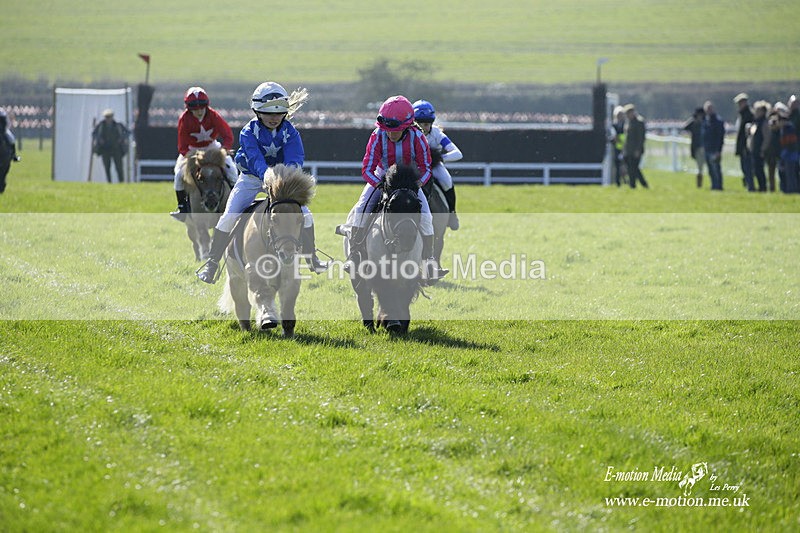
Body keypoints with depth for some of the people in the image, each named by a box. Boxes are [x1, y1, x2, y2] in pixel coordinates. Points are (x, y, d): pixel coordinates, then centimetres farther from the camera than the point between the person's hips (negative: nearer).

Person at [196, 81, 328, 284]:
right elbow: (256, 158, -33)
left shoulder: (290, 132, -13)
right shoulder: (249, 132, -19)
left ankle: (312, 259, 11)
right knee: (228, 218, -17)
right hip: (251, 178, -2)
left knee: (305, 216, -11)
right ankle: (212, 263, -5)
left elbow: (295, 159, -25)